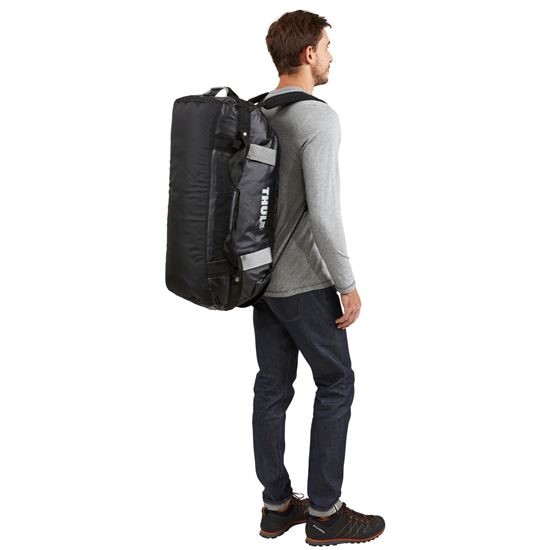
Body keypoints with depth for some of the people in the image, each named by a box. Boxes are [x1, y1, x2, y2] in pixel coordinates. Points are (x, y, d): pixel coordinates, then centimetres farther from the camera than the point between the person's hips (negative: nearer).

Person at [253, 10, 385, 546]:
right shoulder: (318, 118, -17)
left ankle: (276, 505, 22)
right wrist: (348, 284, -15)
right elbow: (323, 211, -24)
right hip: (304, 283, -8)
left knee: (272, 387, 11)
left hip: (261, 276, 8)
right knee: (336, 383, 5)